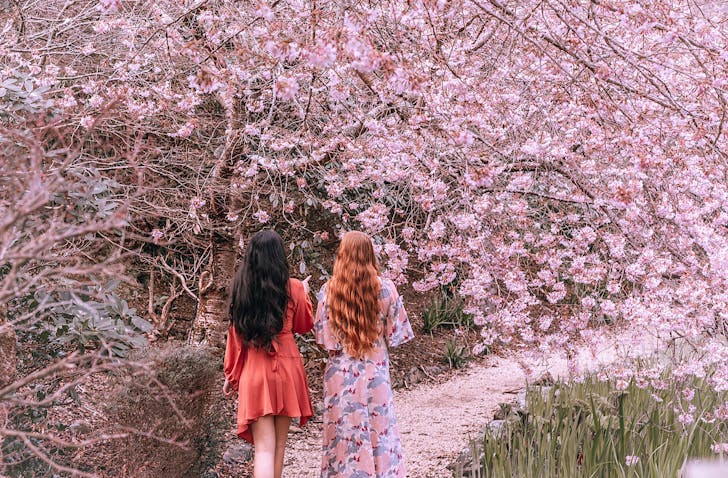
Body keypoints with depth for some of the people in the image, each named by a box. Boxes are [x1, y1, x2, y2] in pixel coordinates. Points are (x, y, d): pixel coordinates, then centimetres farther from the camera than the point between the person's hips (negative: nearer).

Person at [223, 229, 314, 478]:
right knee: (278, 445, 15)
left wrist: (230, 376, 12)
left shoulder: (240, 288, 0)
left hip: (253, 373, 0)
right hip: (286, 369, 0)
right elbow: (305, 325, 12)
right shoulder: (292, 288, -4)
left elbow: (235, 335, 4)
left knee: (264, 447, -5)